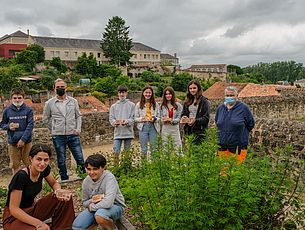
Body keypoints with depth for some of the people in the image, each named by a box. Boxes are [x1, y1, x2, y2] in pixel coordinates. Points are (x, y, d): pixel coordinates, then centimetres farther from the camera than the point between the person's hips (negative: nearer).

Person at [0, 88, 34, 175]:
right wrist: (8, 126, -12)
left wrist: (23, 139, -16)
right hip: (12, 142, 2)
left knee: (28, 163, 7)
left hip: (26, 141, -2)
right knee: (14, 165, 11)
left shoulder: (28, 110, -5)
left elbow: (30, 126, -9)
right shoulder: (7, 111, 1)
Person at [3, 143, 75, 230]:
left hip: (32, 208, 7)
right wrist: (38, 223, -29)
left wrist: (58, 191, -14)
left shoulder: (45, 169, -9)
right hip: (14, 217, -7)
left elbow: (54, 183, 10)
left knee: (65, 198, -10)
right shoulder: (21, 176, -28)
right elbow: (13, 209, -25)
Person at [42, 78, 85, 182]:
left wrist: (78, 129, 0)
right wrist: (54, 129, 5)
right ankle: (64, 179, 22)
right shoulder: (49, 103, 2)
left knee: (80, 158, 2)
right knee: (61, 160, 9)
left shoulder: (73, 101, 7)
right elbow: (45, 119, 11)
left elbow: (78, 116, 13)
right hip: (58, 136, -1)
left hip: (73, 135, 1)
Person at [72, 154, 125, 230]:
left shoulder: (109, 178, -25)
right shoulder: (86, 182, -6)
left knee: (99, 215, -38)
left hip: (115, 206, -6)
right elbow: (85, 202, 8)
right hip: (96, 208, 6)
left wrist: (91, 206, -19)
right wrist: (92, 200, -16)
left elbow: (108, 203, -36)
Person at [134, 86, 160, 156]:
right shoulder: (139, 104, 4)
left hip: (153, 127, 1)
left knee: (153, 148, 7)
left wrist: (154, 119, -14)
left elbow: (159, 117, 7)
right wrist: (141, 119, -17)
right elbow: (135, 118, 3)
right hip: (143, 127, -1)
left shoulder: (156, 104, 7)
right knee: (143, 149, 4)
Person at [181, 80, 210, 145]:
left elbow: (206, 117, -8)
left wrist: (196, 120, -23)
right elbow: (183, 113, 19)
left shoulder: (204, 101, -4)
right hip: (188, 130, 5)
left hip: (199, 130, -5)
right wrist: (184, 118, -4)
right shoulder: (187, 101, 14)